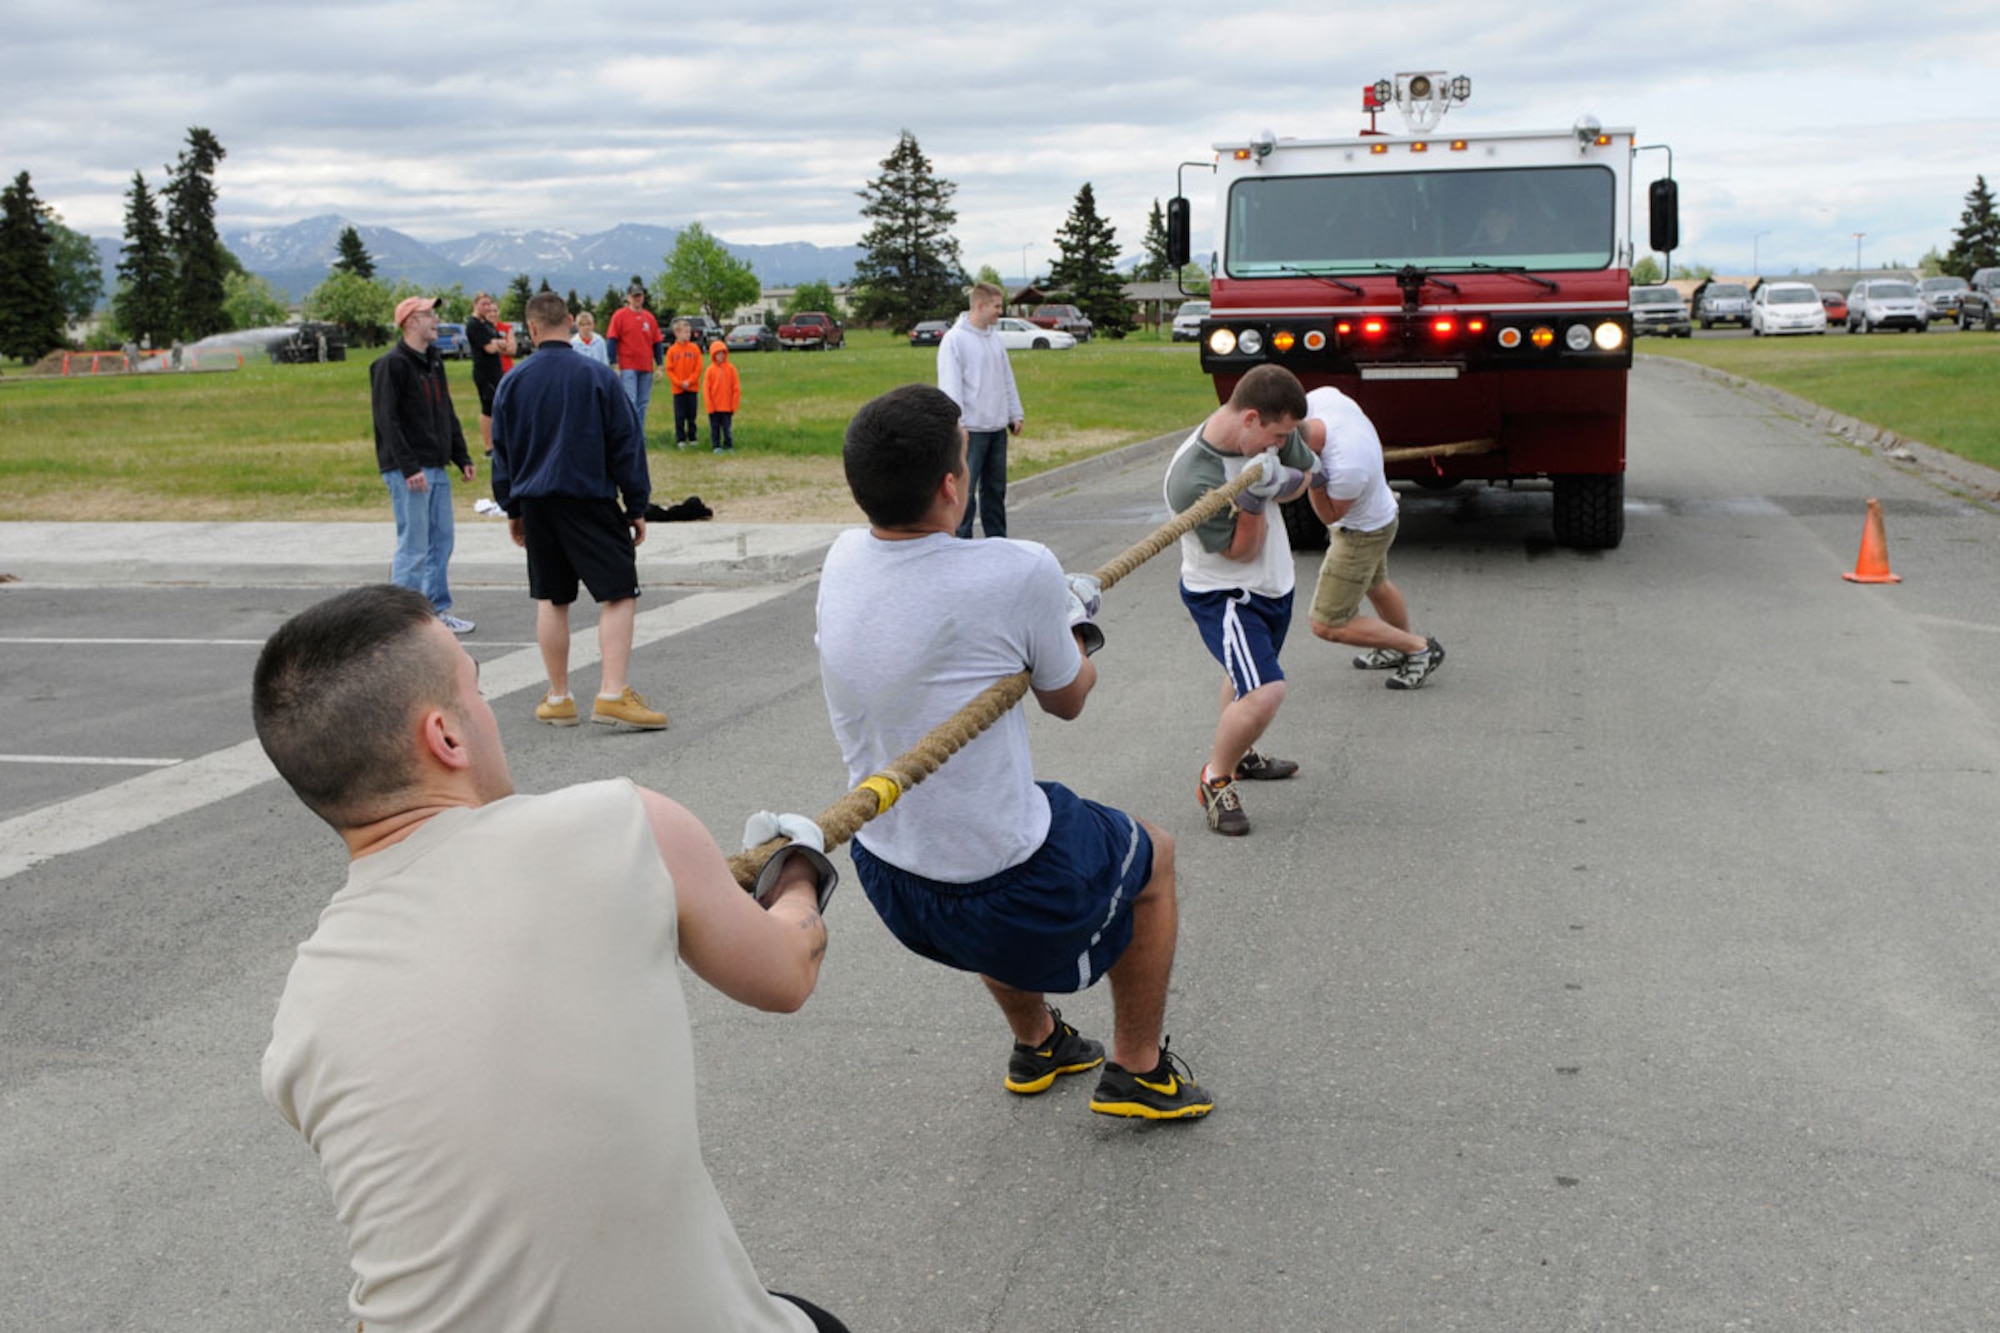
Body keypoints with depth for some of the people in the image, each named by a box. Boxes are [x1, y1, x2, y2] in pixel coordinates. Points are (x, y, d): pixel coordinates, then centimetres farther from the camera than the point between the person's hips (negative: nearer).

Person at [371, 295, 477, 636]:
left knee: (442, 540, 11)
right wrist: (408, 467, -22)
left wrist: (461, 457, 15)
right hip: (408, 471, -9)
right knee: (414, 545, -6)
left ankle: (438, 611, 20)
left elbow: (448, 415, 22)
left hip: (437, 468, 9)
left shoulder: (434, 362, 16)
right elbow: (388, 421, -17)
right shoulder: (391, 365, -11)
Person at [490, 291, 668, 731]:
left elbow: (502, 451, 11)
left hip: (536, 504, 4)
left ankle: (558, 698, 16)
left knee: (550, 600, 12)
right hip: (591, 501, -4)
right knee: (620, 594, -2)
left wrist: (512, 509, 21)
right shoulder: (598, 377, -6)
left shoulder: (512, 383, 4)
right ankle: (613, 693, -14)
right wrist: (637, 506, 3)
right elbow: (626, 444, -4)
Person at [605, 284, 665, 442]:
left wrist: (658, 366, 10)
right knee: (629, 402, -10)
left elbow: (656, 343, 16)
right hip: (627, 368, -5)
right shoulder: (620, 316, 0)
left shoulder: (650, 317, 14)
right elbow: (611, 341, -3)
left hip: (646, 369, 5)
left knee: (642, 404, 7)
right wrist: (614, 365, -10)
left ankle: (640, 438, 12)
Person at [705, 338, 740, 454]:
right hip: (714, 406, 0)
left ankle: (729, 446, 12)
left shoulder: (731, 369, -2)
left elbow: (736, 388, 1)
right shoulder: (710, 370, -2)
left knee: (727, 427, 3)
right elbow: (707, 389, -1)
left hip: (727, 406, 0)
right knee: (715, 427, 6)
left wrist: (734, 404, -3)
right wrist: (710, 405, -6)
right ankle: (717, 446, 13)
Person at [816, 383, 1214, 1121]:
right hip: (1005, 895, -6)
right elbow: (1068, 698, -4)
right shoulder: (1020, 574, -24)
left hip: (885, 874, 6)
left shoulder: (844, 557, -7)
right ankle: (1137, 1070, 36)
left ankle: (1036, 1046, 57)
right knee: (1153, 857, 25)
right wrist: (1072, 624, 14)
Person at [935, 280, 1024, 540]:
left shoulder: (994, 338, 12)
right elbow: (950, 385, -15)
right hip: (972, 430, -7)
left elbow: (1007, 379, 18)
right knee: (965, 491, -6)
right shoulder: (955, 339, -10)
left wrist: (1016, 414, 14)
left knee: (995, 489, 14)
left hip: (997, 428, 7)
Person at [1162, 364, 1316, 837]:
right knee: (1265, 692, -23)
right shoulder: (1191, 479, -34)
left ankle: (1238, 755, 53)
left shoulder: (1271, 427, -15)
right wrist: (1254, 501, -39)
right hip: (1223, 595, -8)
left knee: (1247, 677, 28)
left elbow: (1304, 472, 4)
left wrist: (1281, 484, -18)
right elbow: (1240, 551, -23)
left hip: (1274, 581, 8)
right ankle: (1215, 781, 0)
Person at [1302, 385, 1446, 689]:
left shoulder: (1346, 468, -44)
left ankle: (1420, 648, 12)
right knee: (1376, 587, 32)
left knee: (1327, 626, 1)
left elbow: (1330, 516, -25)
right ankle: (1398, 650, 57)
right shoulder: (1324, 397, -25)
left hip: (1361, 533, -9)